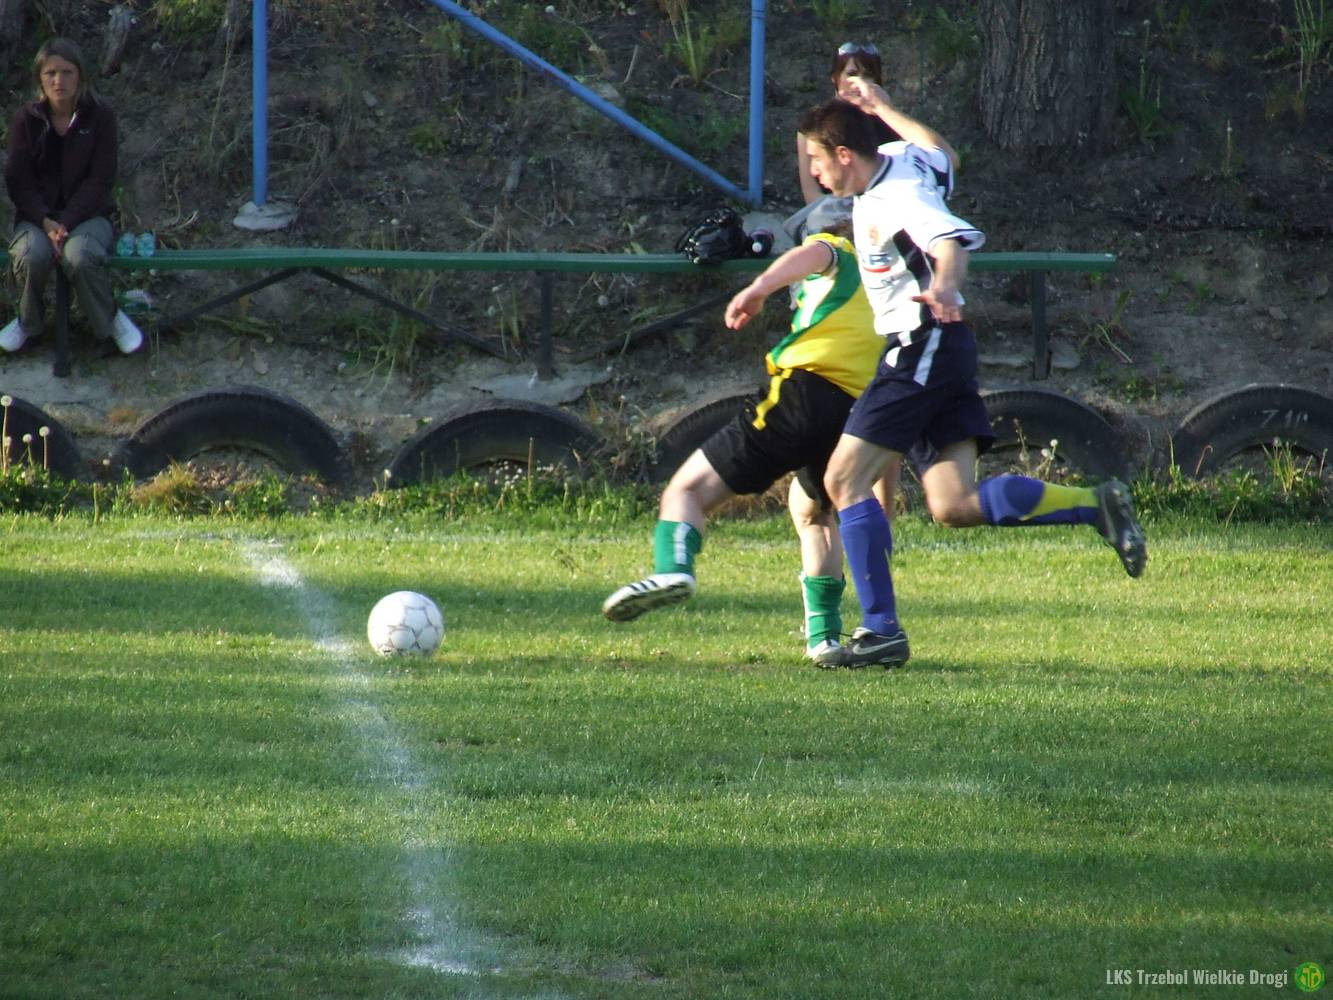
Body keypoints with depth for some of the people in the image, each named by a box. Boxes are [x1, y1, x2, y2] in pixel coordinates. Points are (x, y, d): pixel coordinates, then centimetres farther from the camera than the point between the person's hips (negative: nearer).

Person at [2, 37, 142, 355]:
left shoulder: (100, 116, -6)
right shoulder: (26, 120, -1)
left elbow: (100, 180, -9)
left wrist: (66, 223, -20)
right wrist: (45, 222, -20)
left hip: (86, 211, -1)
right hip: (37, 214, 1)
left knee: (80, 256, -35)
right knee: (31, 255, -33)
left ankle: (108, 319, -6)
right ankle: (29, 320, -3)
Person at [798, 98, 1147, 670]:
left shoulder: (897, 199, -17)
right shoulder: (903, 161, 11)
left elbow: (952, 239, -37)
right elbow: (938, 154, 35)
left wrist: (944, 284, -57)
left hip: (922, 348, -10)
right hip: (933, 350, 10)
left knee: (844, 479, -9)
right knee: (954, 506, 0)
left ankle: (881, 631, -11)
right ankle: (1096, 505, -4)